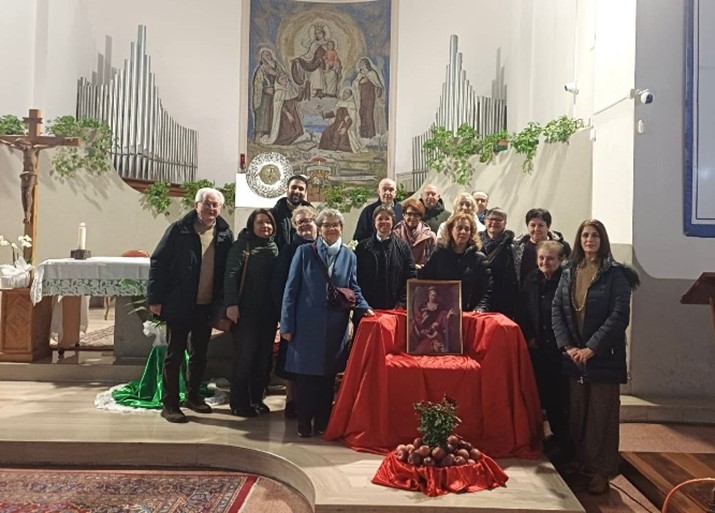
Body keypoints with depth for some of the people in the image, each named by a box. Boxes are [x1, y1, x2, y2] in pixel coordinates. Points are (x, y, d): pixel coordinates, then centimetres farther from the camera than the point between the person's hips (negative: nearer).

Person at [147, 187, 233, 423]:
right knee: (174, 355, 4)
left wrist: (223, 303, 3)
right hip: (179, 305, -4)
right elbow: (158, 263, -8)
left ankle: (193, 396, 32)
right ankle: (169, 404, 15)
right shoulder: (179, 229, -8)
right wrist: (155, 298, -11)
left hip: (207, 306, 4)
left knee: (200, 353, 16)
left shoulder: (225, 234, 2)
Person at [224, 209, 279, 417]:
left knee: (263, 356, 9)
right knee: (244, 356, 1)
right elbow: (231, 275, -12)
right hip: (246, 311, -5)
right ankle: (239, 403, 13)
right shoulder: (242, 245, -4)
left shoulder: (274, 247, 11)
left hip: (269, 311, 5)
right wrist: (231, 304, -20)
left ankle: (256, 398, 22)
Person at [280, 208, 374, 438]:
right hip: (307, 324, -2)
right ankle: (304, 423, 18)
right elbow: (291, 289, -2)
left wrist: (364, 307, -8)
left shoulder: (348, 255, 8)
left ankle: (323, 421, 24)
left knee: (328, 375, 10)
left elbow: (353, 287, 12)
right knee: (305, 374, 4)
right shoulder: (305, 251, 0)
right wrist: (287, 324, -6)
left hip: (335, 326, 3)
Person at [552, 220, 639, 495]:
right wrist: (568, 346, -8)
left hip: (604, 356, -4)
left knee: (602, 414, 3)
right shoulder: (569, 272, 8)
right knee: (576, 412, 10)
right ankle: (579, 462, 24)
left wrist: (592, 347, -18)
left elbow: (620, 315, -12)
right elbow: (556, 310, 3)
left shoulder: (615, 274, -5)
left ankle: (601, 471, 14)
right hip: (573, 355, 4)